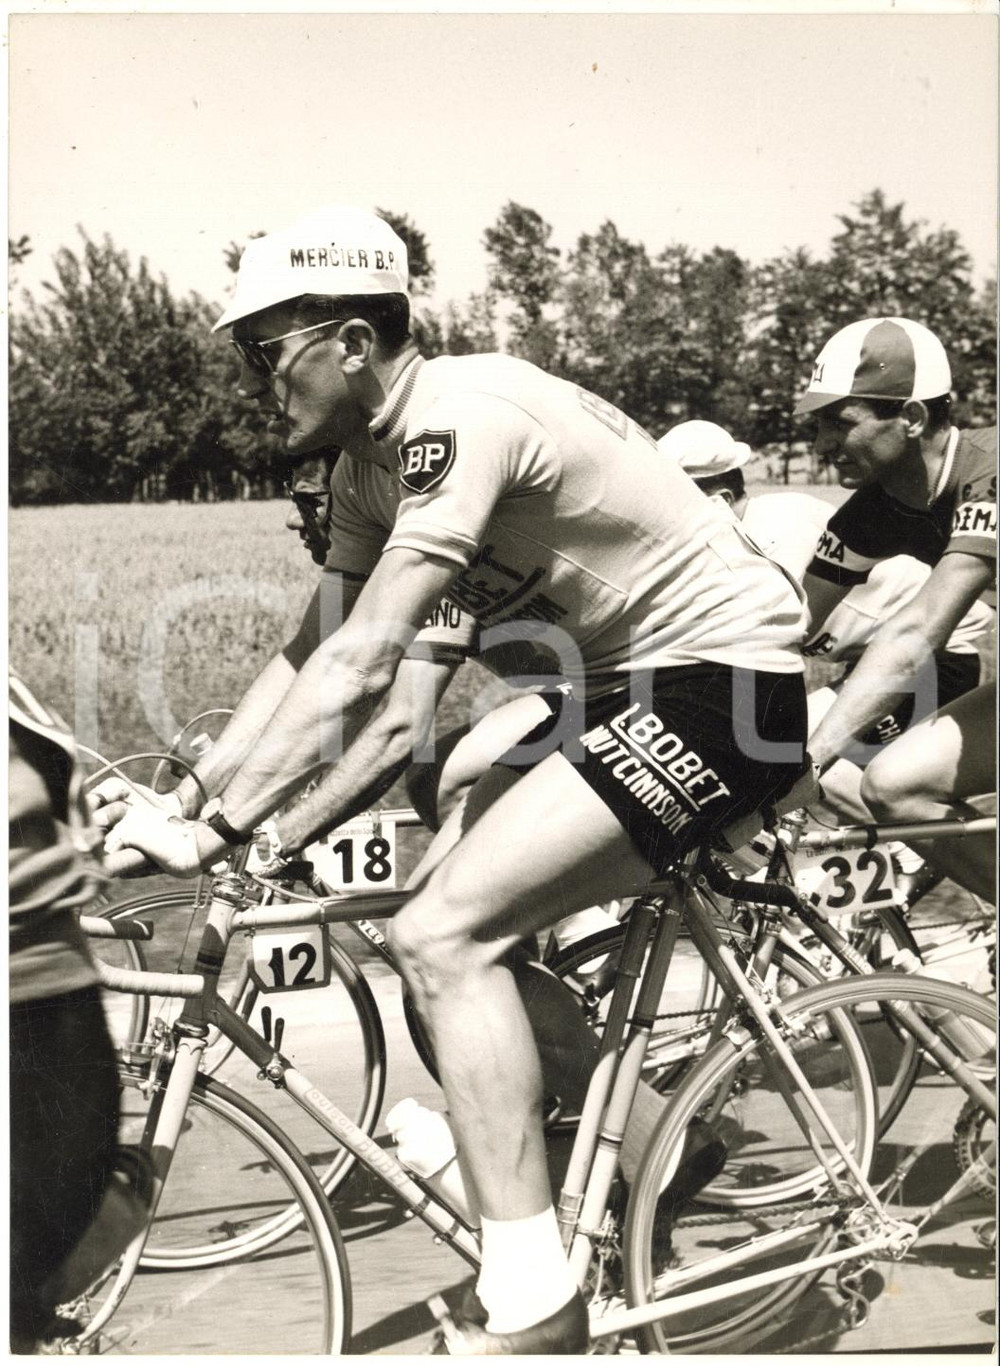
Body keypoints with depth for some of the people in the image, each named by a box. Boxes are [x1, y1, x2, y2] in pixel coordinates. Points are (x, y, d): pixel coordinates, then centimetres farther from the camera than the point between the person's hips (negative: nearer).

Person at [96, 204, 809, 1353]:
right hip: (623, 688, 10)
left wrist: (211, 833, -27)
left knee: (444, 937, -19)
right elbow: (311, 653, 9)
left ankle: (534, 1311, -11)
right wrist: (173, 793, 2)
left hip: (720, 680, -10)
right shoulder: (370, 461, 8)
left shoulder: (460, 419, -22)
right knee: (437, 914, 7)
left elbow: (363, 664, -29)